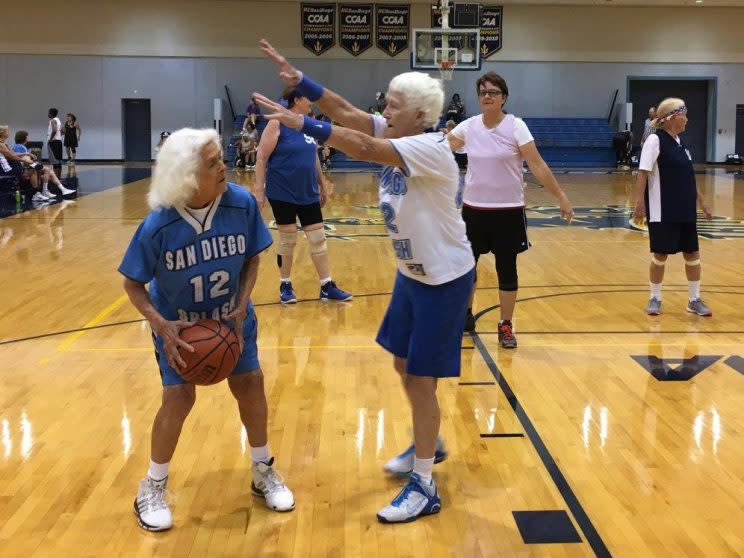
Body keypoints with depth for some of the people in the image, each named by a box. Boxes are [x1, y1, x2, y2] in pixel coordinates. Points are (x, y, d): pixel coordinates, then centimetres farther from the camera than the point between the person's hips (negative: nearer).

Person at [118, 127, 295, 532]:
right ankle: (152, 488, 13)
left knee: (250, 383, 3)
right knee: (179, 396, -10)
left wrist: (241, 307, -19)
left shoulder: (242, 203, -24)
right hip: (177, 323, -2)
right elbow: (132, 283, -15)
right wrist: (161, 325, -28)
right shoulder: (158, 225, -28)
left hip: (231, 317, 3)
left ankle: (263, 472, 26)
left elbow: (252, 259, -7)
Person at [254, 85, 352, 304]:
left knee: (318, 238, 5)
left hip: (308, 194, 6)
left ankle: (327, 286, 13)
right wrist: (259, 190, -15)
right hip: (282, 194, -6)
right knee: (288, 240, 3)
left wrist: (323, 186, 18)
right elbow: (261, 157, -13)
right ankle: (285, 286, 18)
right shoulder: (278, 124, -12)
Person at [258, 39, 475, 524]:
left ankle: (424, 488, 8)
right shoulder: (397, 137, 0)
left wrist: (302, 123, -39)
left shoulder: (431, 148, -25)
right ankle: (430, 445, 42)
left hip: (445, 280, -9)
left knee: (421, 378, -4)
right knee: (405, 366, 19)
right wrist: (299, 80, -20)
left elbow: (365, 149, -38)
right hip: (411, 273, 9)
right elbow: (347, 112, -8)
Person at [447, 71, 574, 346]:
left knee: (507, 269, 4)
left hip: (508, 210, -3)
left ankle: (506, 326, 17)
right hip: (473, 208, 3)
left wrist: (561, 197, -14)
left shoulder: (516, 126, -9)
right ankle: (465, 316, 31)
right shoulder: (469, 126, 1)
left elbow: (537, 164, -11)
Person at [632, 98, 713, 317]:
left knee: (692, 253, 8)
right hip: (662, 212, -7)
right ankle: (655, 299, 18)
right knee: (661, 254, 1)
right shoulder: (655, 140, -11)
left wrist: (701, 203, 21)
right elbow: (643, 174, -17)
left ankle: (694, 300, 20)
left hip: (685, 211, 7)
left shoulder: (679, 142, 12)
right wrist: (640, 204, -25)